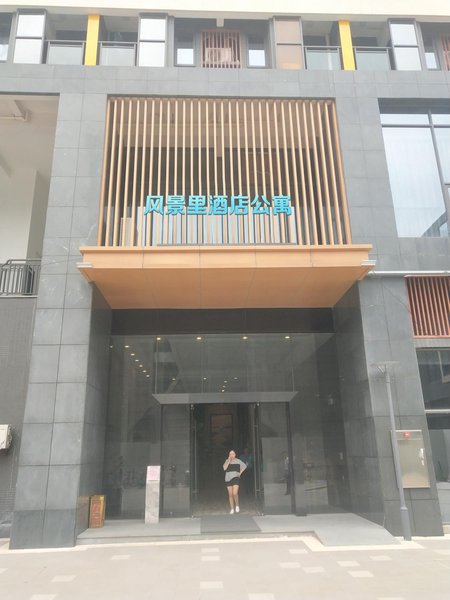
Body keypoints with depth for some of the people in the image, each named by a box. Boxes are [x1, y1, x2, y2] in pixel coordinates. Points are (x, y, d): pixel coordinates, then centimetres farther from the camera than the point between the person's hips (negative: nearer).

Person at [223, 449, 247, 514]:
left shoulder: (238, 461, 1)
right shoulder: (227, 461, 5)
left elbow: (244, 466, 14)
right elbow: (224, 468, -11)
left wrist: (240, 472, 6)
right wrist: (229, 460, -12)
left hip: (236, 478, -2)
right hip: (228, 479, 2)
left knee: (235, 493, -16)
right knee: (230, 494, 4)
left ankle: (237, 505, 10)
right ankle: (232, 509, 14)